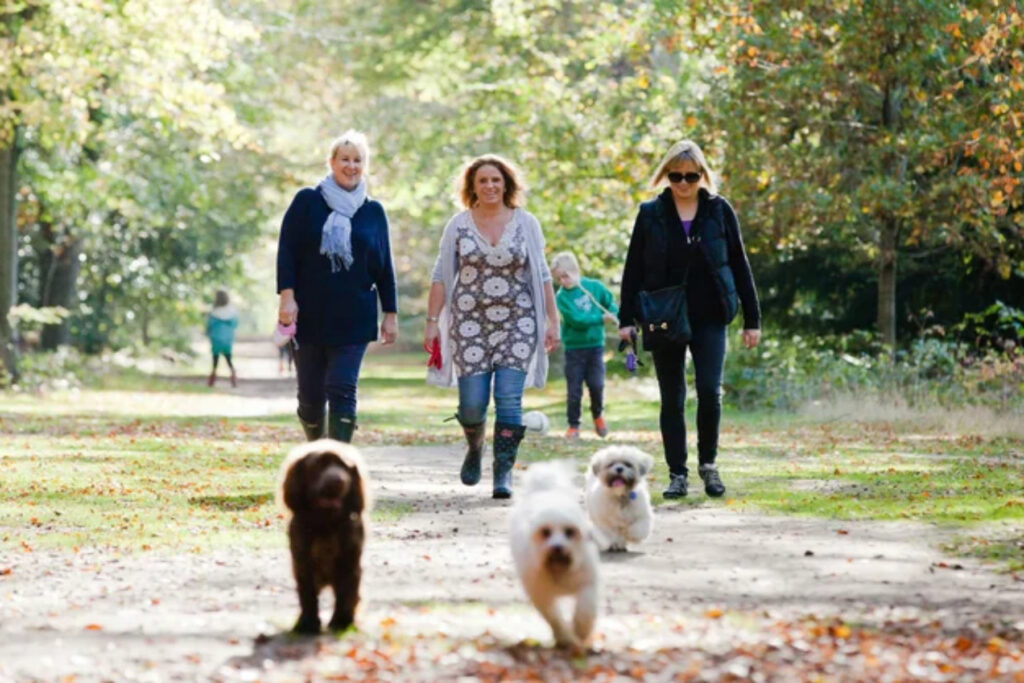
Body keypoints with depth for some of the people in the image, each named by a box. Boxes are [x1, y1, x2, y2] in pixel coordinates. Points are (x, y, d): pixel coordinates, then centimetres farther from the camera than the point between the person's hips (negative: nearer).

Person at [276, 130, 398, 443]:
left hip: (353, 319, 0)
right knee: (310, 395, 5)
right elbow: (287, 251, -2)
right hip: (309, 315, 0)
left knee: (342, 391, -10)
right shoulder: (307, 201, 3)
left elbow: (385, 267, 10)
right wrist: (287, 296, -12)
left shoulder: (373, 211, 7)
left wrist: (390, 313, 6)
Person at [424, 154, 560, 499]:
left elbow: (541, 275, 7)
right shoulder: (458, 225, 4)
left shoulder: (525, 223, 5)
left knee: (509, 399, -10)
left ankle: (503, 472, -2)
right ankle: (475, 447, 30)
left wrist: (552, 319, 2)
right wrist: (432, 321, 0)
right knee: (472, 403, -2)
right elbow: (441, 276, 5)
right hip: (470, 323, 0)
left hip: (517, 323, 0)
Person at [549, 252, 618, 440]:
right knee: (574, 390, 0)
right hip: (574, 347, -2)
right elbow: (577, 320, -18)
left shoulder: (594, 287, 0)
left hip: (595, 345, 2)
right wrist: (602, 318, -22)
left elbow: (611, 302, 10)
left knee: (596, 384, -3)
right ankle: (573, 426, 12)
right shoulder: (561, 297, -10)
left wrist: (613, 314, -12)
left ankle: (598, 414, 25)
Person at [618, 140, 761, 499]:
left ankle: (708, 464, 8)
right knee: (672, 399, 4)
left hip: (709, 318, -1)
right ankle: (677, 474, 12)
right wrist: (626, 319, -1)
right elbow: (633, 268, 5)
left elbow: (739, 265, 6)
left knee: (710, 391, -11)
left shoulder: (719, 210, 3)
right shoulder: (651, 213, 3)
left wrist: (752, 319, 4)